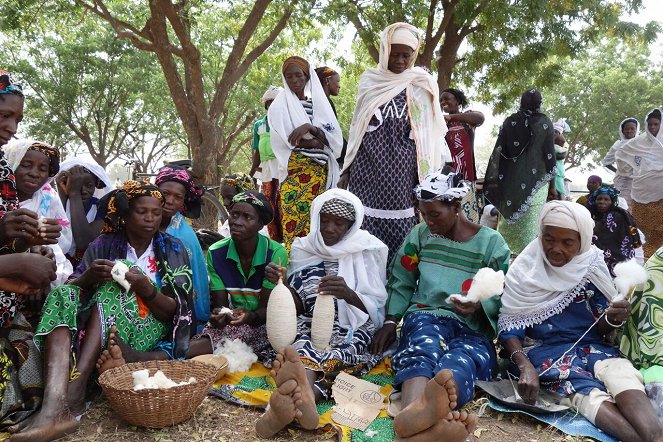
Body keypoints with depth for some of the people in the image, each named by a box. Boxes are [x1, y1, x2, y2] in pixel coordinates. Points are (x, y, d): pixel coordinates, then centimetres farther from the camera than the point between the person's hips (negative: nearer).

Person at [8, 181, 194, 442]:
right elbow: (71, 287, 1)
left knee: (118, 284, -27)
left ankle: (72, 396, -39)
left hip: (148, 332, -2)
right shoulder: (103, 245, 10)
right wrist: (89, 276, -21)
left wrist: (147, 289, -23)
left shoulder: (172, 249, 4)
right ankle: (54, 404, -46)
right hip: (93, 329, 3)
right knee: (62, 296, -23)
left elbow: (177, 311, -3)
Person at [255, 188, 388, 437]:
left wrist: (348, 294, -25)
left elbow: (376, 310, -5)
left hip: (353, 330, -1)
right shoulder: (303, 248, 8)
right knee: (303, 348, -35)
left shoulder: (368, 250, 1)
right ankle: (302, 397, -63)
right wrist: (282, 284, -13)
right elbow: (299, 307, 7)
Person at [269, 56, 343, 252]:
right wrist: (318, 141, -6)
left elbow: (335, 138, 2)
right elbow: (285, 141, -9)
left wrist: (310, 127, -15)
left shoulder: (320, 103, 14)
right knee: (294, 222, -8)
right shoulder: (280, 105, 4)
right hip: (294, 174, -3)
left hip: (321, 173, 3)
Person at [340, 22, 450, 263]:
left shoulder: (423, 85, 6)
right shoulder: (370, 81, 10)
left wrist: (434, 173, -4)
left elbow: (432, 135, 6)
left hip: (404, 172, -1)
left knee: (401, 232, -4)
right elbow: (356, 128, 15)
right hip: (368, 168, 1)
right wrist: (346, 170, 11)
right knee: (364, 230, -3)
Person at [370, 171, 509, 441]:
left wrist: (479, 305, -18)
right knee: (424, 348, -39)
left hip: (474, 328, 0)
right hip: (427, 315, 1)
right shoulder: (419, 235, 14)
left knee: (460, 360, -39)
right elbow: (401, 283, 17)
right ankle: (416, 411, -73)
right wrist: (390, 321, 2)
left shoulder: (491, 242, 8)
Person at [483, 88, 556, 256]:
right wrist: (552, 180, 4)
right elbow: (549, 153, -3)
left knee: (508, 216, 13)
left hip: (511, 179, 2)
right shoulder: (545, 123, -3)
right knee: (531, 219, 0)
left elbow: (499, 151, 1)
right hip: (536, 179, -2)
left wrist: (494, 177, 7)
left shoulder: (510, 121, 2)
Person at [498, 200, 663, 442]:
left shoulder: (591, 266, 4)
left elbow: (600, 329, 7)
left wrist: (613, 319, -17)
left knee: (621, 372, -34)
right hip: (544, 349, -2)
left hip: (590, 346, 2)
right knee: (584, 390, -35)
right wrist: (525, 366, -21)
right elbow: (509, 325, -5)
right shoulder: (525, 269, -2)